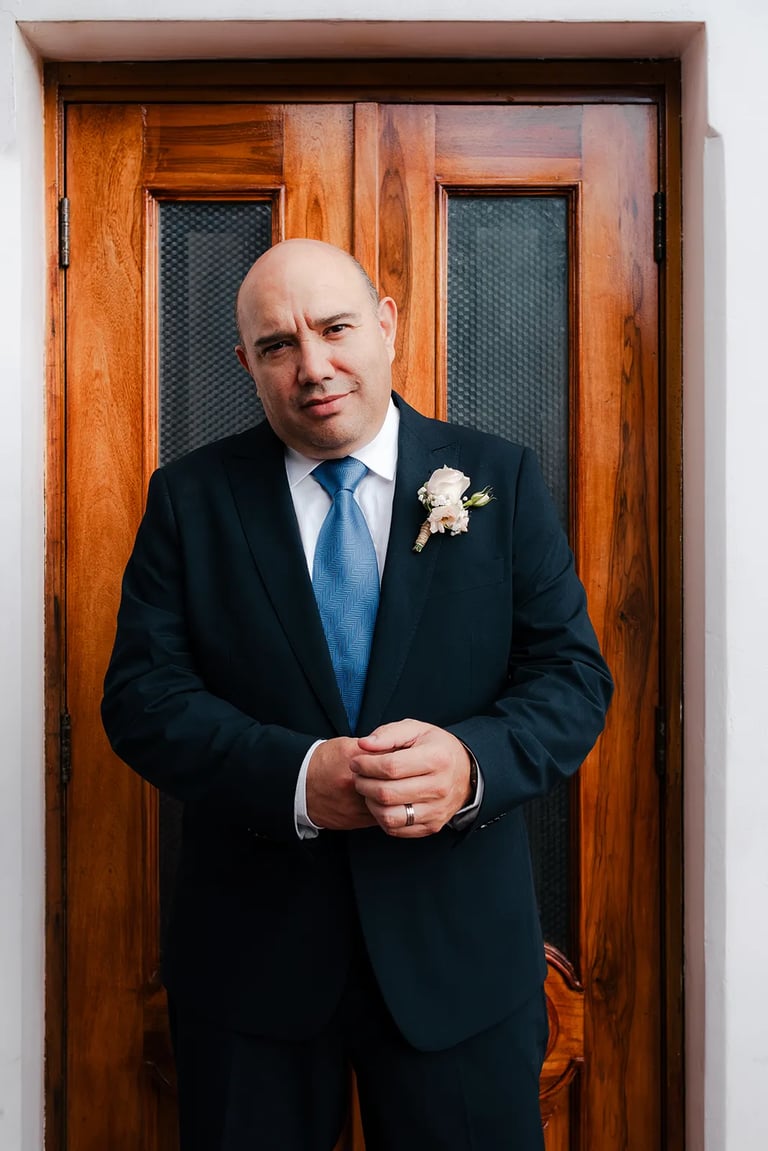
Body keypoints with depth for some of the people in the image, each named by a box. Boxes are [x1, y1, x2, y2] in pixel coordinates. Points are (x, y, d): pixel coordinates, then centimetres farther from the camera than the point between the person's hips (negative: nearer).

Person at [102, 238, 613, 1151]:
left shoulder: (501, 479, -1)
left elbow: (573, 673, -3)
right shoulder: (189, 497, -1)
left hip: (459, 946, 1)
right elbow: (142, 694, -6)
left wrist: (472, 761, -23)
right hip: (250, 948, 1)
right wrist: (294, 777, -22)